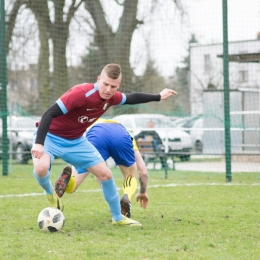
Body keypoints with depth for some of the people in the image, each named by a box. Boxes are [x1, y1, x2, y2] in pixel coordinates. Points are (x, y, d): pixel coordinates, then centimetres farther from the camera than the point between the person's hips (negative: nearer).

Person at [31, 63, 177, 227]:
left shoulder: (112, 97, -8)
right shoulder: (81, 93, -34)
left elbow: (130, 98, 17)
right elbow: (50, 113, -35)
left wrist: (159, 97, 23)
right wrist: (38, 143, -44)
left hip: (76, 141, 7)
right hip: (51, 137, -7)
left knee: (105, 174, 4)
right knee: (41, 168, -35)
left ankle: (118, 218, 24)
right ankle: (50, 194, 1)